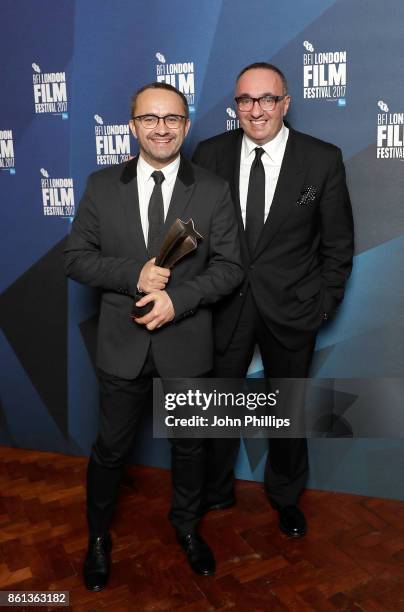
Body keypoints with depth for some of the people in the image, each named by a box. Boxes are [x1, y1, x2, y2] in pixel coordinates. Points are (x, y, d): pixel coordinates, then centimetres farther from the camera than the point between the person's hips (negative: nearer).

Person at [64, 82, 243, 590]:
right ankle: (98, 535, 43)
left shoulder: (214, 191, -3)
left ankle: (186, 525, 47)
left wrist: (177, 298, -20)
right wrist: (133, 275, -19)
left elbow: (229, 267, -5)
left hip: (187, 344, 0)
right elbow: (76, 257, -2)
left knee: (189, 446, 19)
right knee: (110, 447, 16)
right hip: (123, 344, 1)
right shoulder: (101, 186, -1)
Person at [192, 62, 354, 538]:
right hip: (225, 304, 1)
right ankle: (216, 490, 43)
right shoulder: (210, 154, -3)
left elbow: (338, 243, -1)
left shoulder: (323, 160, -7)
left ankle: (285, 496, 45)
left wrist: (324, 303, -4)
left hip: (291, 308, 0)